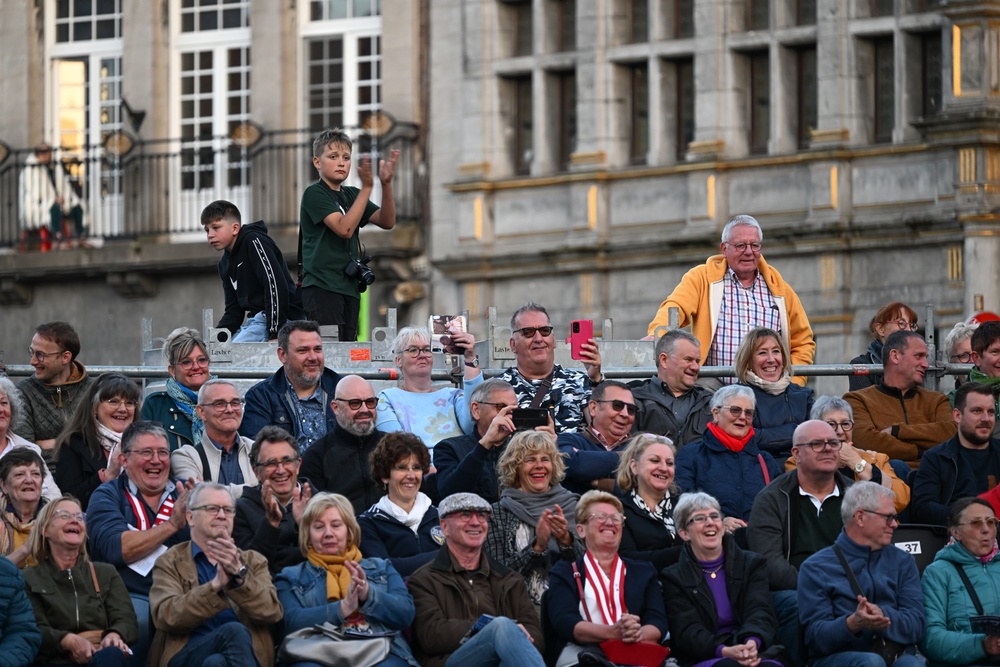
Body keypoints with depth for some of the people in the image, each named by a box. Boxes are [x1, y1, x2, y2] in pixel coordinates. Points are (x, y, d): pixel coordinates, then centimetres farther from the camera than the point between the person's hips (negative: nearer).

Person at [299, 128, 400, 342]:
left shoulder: (351, 195, 16)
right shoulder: (314, 194, -5)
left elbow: (387, 221, 5)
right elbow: (344, 228, -18)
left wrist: (386, 184, -10)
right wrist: (366, 188, -21)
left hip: (349, 287, 7)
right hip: (322, 286, -7)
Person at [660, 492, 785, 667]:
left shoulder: (752, 564, 17)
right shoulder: (673, 578, 11)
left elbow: (760, 612, 0)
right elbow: (687, 631, -3)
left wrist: (752, 643, -25)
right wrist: (724, 651, -25)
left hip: (757, 652, 2)